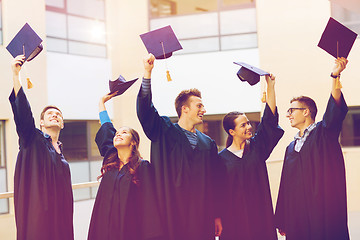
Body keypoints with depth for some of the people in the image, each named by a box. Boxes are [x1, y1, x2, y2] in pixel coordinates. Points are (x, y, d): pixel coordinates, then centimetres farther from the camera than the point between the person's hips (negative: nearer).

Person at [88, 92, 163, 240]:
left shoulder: (142, 167, -3)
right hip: (106, 227, 5)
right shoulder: (110, 161, 11)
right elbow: (106, 128, 24)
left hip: (131, 228, -5)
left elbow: (149, 205, -8)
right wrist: (102, 101, 35)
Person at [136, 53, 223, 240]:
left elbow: (213, 182, 11)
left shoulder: (208, 144, 12)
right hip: (172, 212, -3)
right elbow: (145, 109, -9)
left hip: (201, 215, 3)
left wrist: (217, 216, 8)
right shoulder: (165, 132, 3)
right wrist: (147, 73, -18)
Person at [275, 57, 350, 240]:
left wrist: (335, 76, -35)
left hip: (323, 209, -5)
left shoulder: (323, 132, 2)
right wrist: (282, 221, 13)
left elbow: (335, 110, -19)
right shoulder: (291, 147, 19)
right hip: (297, 215, 6)